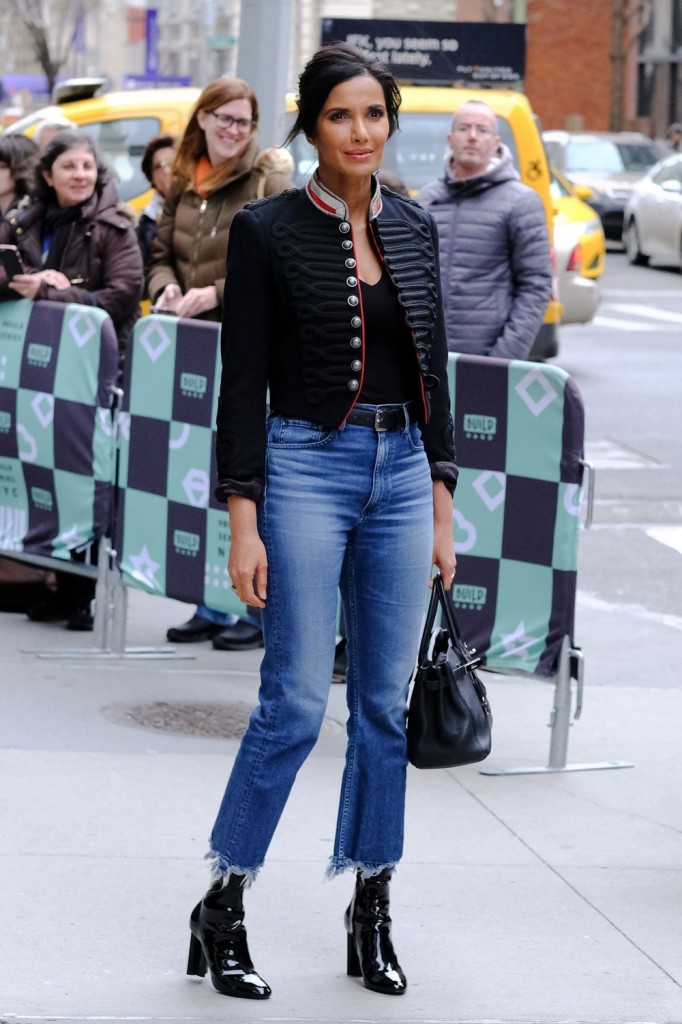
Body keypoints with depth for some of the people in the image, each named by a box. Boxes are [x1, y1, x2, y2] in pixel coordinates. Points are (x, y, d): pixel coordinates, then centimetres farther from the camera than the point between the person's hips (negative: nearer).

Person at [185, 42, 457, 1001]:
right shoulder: (267, 231, -6)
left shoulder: (413, 228, 9)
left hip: (401, 471, 5)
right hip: (306, 467, -5)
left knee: (386, 703, 7)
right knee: (295, 704, -7)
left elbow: (432, 370, 13)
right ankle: (221, 910, 5)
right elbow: (243, 383, -8)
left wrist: (442, 504, 9)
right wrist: (244, 522, -13)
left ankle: (372, 911, 16)